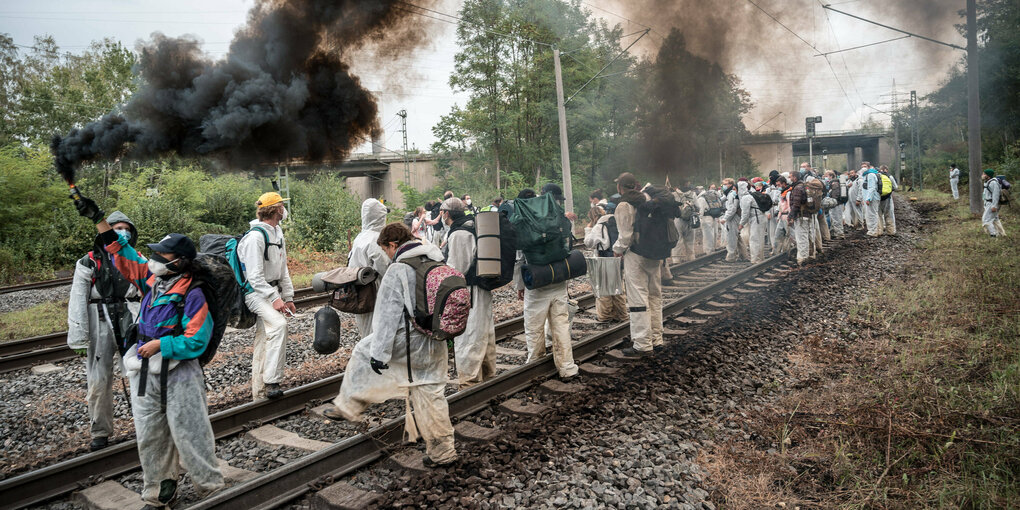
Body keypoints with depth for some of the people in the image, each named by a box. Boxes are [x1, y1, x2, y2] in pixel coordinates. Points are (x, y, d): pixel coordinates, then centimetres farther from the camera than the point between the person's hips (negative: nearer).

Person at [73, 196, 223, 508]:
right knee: (149, 436, 14)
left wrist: (160, 345, -20)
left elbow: (197, 340, -18)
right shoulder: (150, 279, 5)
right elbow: (122, 253, 14)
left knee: (188, 435, 0)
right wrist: (98, 219, 13)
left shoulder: (191, 294, -16)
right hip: (143, 372, 7)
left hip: (178, 374, -7)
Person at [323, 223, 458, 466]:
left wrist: (379, 352, -13)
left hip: (408, 342, -7)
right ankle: (442, 450, 19)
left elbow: (389, 315, -17)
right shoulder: (436, 262, 7)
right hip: (436, 345, 7)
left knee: (363, 353, 17)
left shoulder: (398, 270, -15)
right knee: (431, 395, 14)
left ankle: (348, 406, 27)